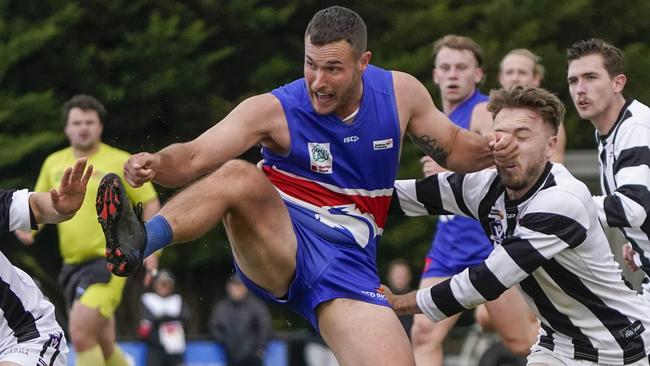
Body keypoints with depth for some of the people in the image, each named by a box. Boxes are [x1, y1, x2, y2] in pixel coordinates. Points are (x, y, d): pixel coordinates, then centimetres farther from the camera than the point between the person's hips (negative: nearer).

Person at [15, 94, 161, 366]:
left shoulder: (120, 162, -3)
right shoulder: (54, 163, 10)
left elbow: (150, 202, 0)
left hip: (109, 260, -6)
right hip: (73, 263, 6)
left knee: (80, 331, -22)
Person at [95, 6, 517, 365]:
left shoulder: (401, 92, 1)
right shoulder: (273, 110, -10)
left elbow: (452, 147, 17)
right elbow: (194, 159, -18)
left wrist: (489, 151, -5)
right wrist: (157, 164, -40)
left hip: (348, 266, 3)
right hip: (278, 247, -3)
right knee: (239, 176, -34)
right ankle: (136, 245, -55)